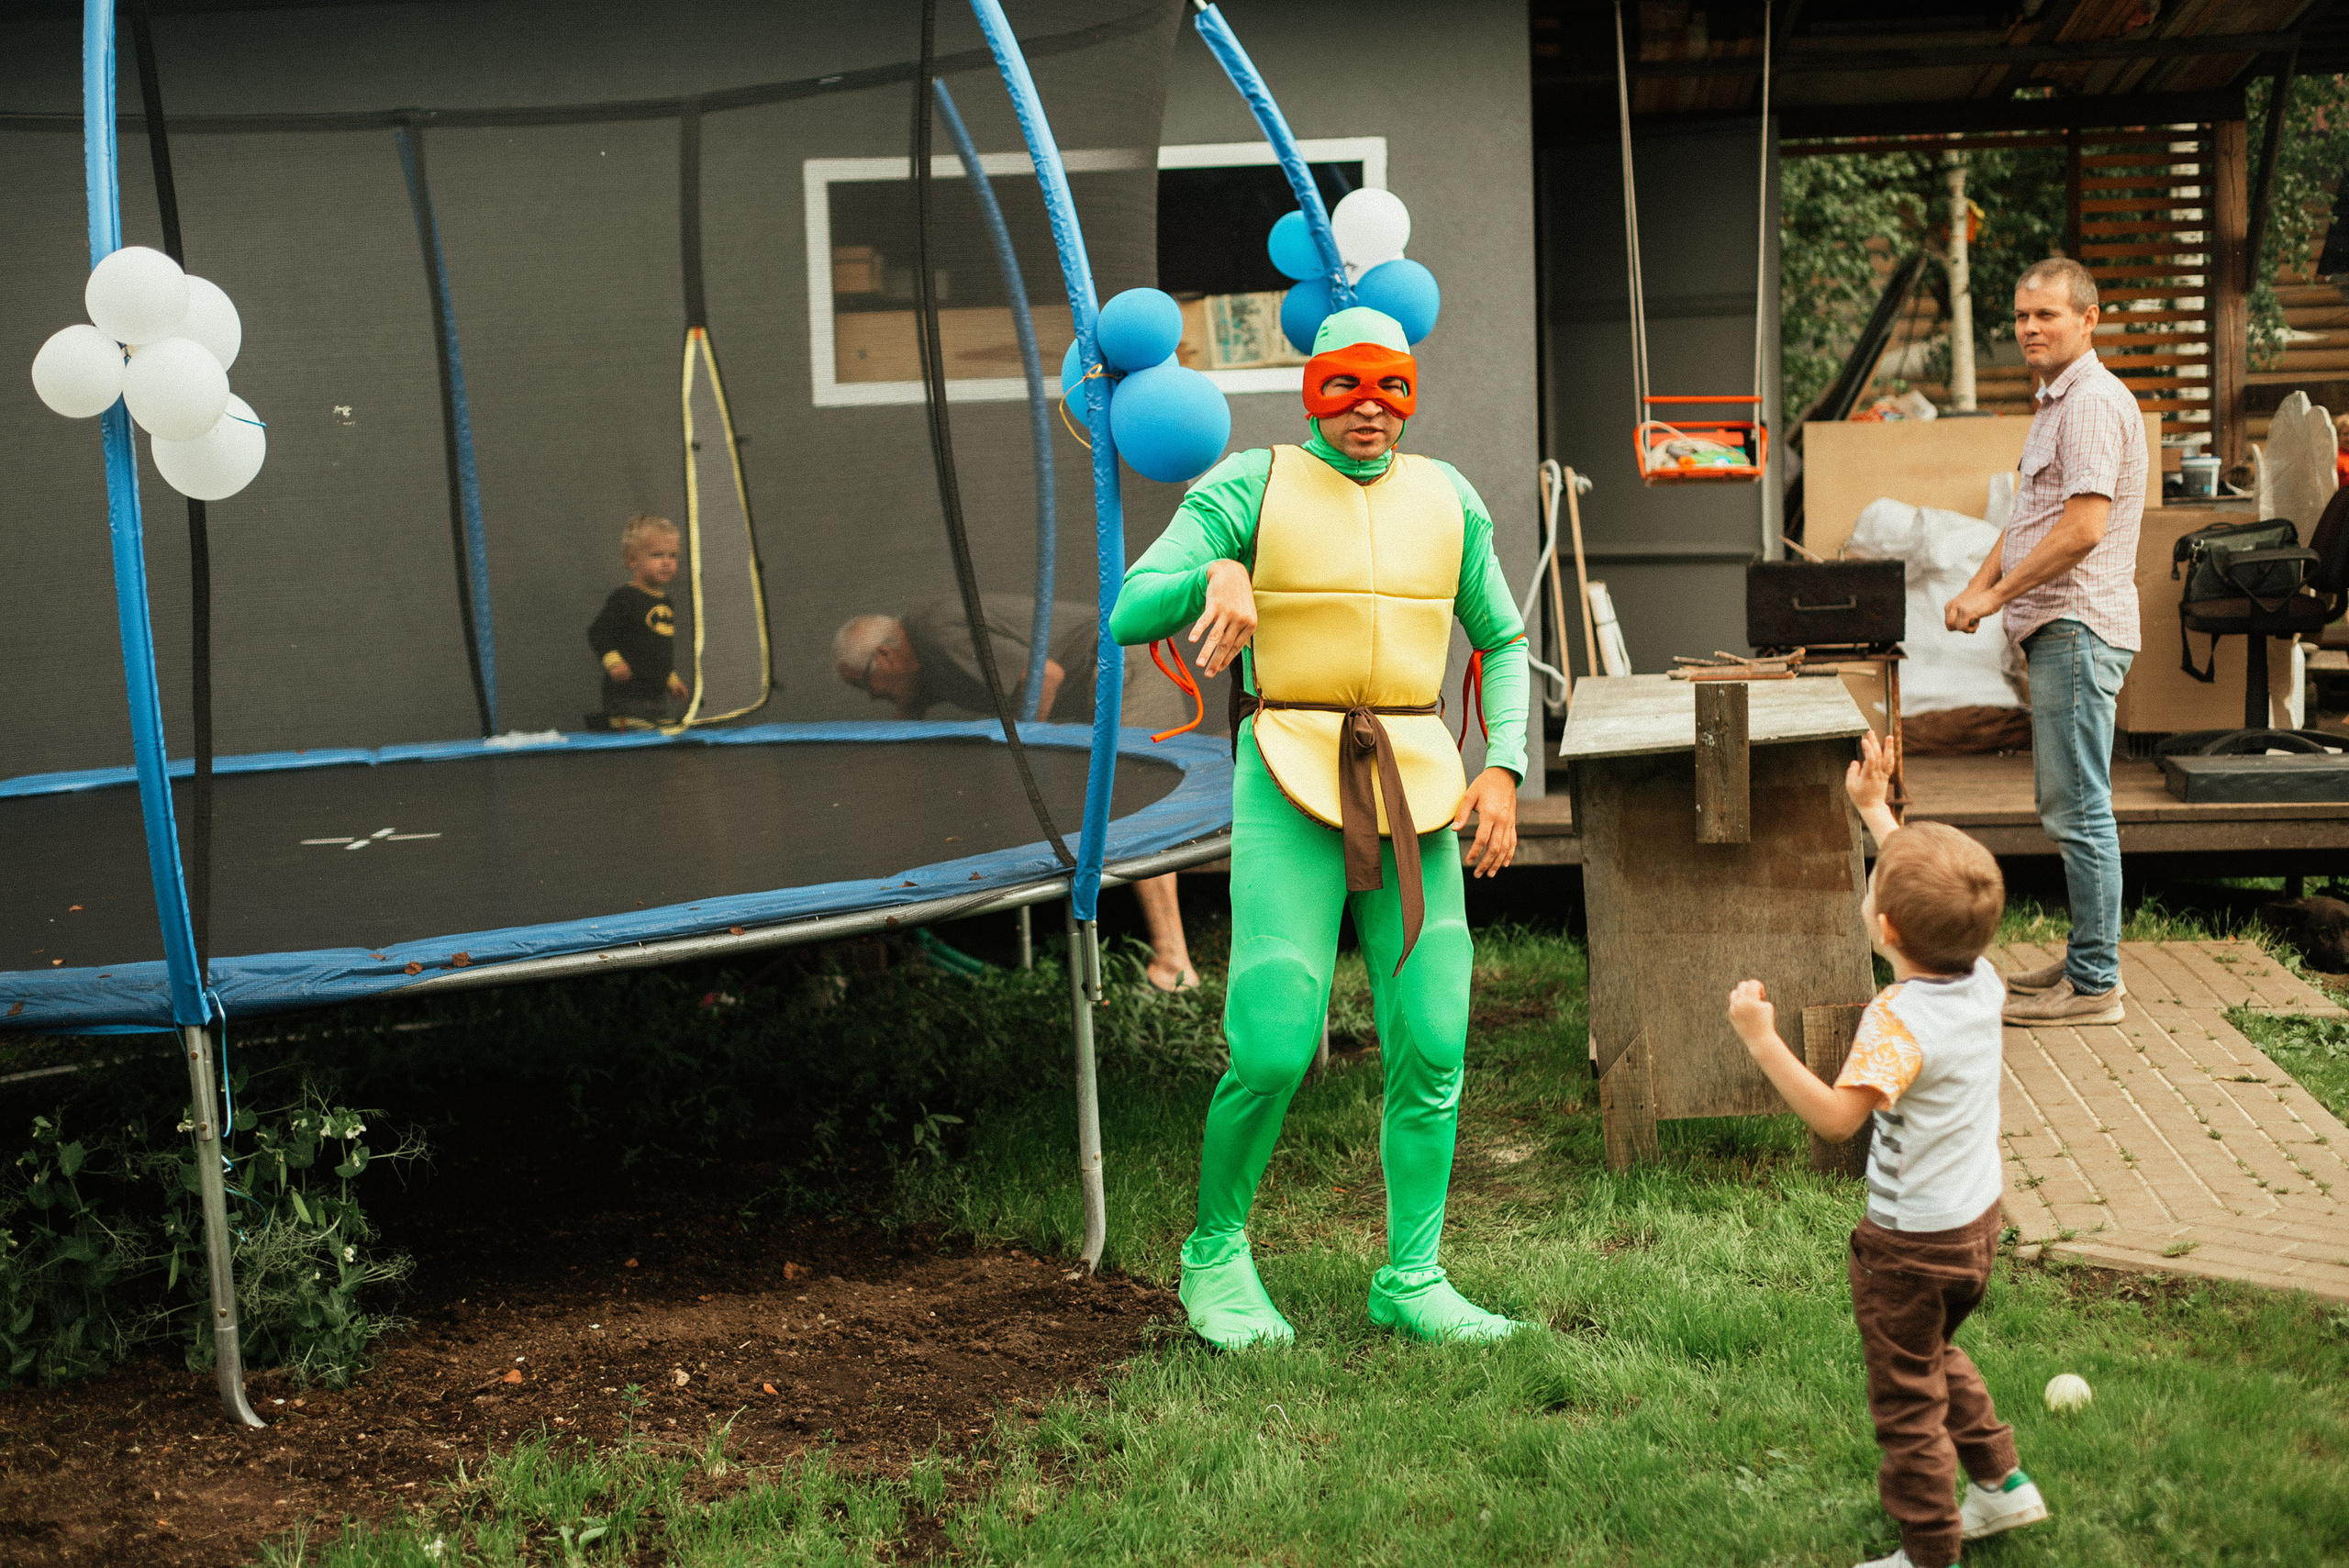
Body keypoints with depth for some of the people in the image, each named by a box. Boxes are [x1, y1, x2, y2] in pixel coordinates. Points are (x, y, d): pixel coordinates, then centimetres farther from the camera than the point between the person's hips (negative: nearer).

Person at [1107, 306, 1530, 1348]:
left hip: (1412, 787, 4)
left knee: (1432, 1046, -2)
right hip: (1292, 788, -4)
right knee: (1274, 1047, -12)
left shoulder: (1444, 498, 9)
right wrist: (1214, 576, -32)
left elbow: (1503, 643, 18)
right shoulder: (1251, 489, -2)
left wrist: (1502, 772, 3)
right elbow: (1131, 615, -10)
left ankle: (1411, 1282, 11)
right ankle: (1214, 1253, 12)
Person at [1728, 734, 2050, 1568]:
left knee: (1907, 1402, 9)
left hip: (1910, 1242, -8)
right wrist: (1874, 808, 17)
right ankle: (2000, 1481, 41)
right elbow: (1928, 883, 11)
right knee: (1936, 1356, 32)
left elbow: (1836, 1116, -37)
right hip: (1977, 1220, 8)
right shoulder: (1982, 981, -6)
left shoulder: (1899, 1020, -31)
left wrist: (1762, 1040, -36)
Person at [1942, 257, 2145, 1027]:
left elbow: (2084, 528, -22)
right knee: (2068, 804, 15)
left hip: (2078, 630, -11)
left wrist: (1996, 595, -15)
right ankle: (2086, 961, 22)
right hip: (2055, 627, 11)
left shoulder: (2094, 401, -14)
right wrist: (1978, 587, 9)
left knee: (2078, 808, -9)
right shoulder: (2056, 402, 20)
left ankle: (2095, 984, -5)